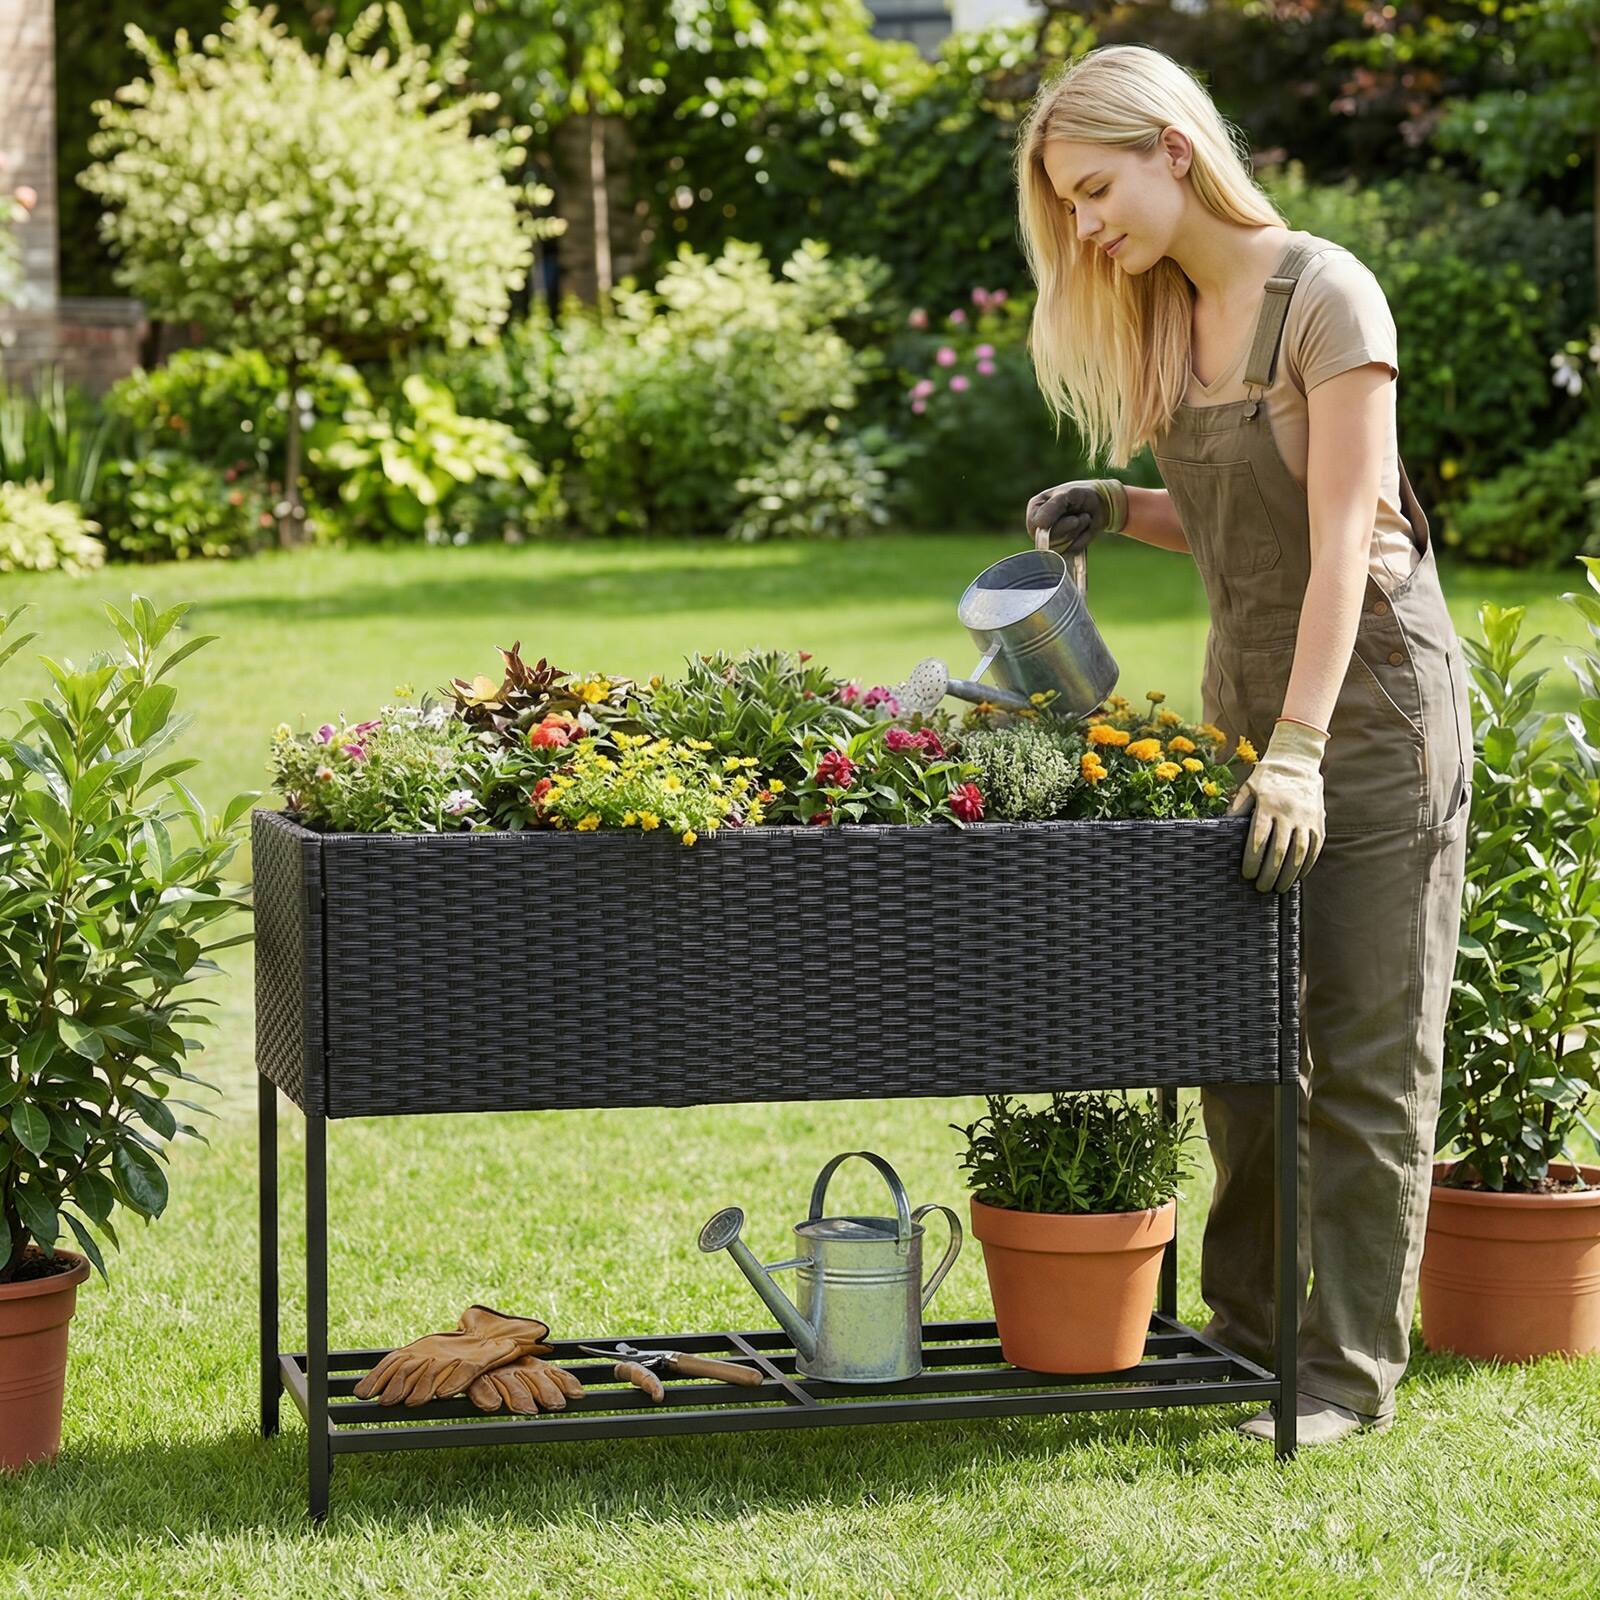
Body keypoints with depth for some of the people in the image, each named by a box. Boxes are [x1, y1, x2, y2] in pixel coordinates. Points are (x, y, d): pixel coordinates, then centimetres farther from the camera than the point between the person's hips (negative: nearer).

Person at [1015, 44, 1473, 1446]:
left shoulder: (1324, 294, -15)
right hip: (1244, 691, 7)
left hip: (1372, 689, -7)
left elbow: (1341, 540, -21)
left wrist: (1300, 748, -26)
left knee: (1366, 1047, -3)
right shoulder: (1163, 318, 7)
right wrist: (1117, 510, -3)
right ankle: (1249, 1323, 21)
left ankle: (1354, 1367, 3)